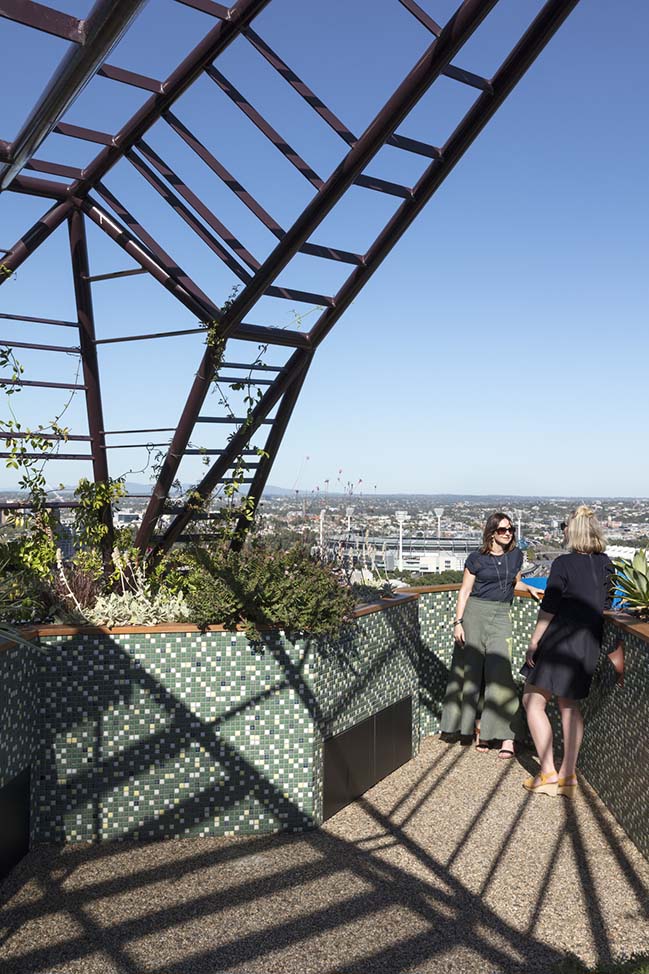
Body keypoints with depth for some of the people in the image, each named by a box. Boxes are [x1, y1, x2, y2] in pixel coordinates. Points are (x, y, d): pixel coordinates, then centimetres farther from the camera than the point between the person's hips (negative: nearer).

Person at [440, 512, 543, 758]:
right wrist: (458, 622, -5)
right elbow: (464, 591, 1)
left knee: (500, 671, -11)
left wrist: (529, 589, 8)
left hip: (501, 615, 1)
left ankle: (507, 737, -10)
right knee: (473, 671, 2)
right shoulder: (477, 559, 0)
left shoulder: (516, 555, 10)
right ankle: (478, 728, 14)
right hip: (475, 612, -1)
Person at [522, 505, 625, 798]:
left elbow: (548, 609, -15)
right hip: (589, 645, 7)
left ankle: (548, 774, 4)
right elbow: (606, 606, 11)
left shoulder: (564, 563, -16)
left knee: (533, 701, 6)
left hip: (560, 640, -7)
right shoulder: (605, 564, 3)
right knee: (570, 705, 16)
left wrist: (533, 643, -7)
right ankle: (568, 776, 18)